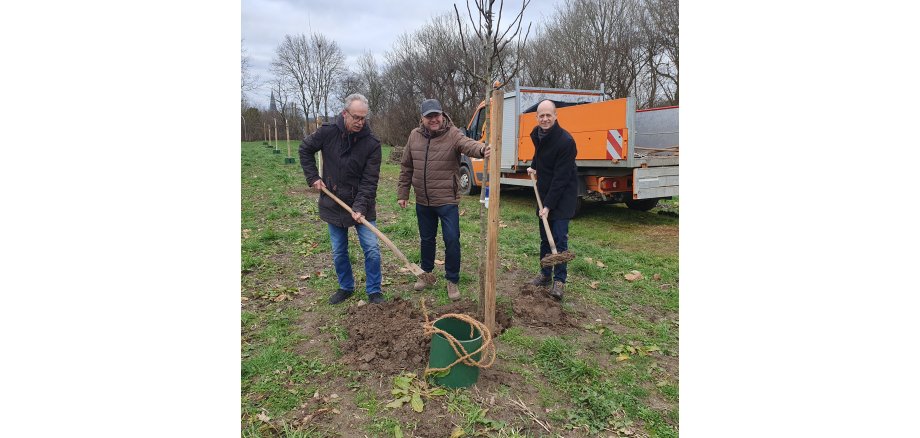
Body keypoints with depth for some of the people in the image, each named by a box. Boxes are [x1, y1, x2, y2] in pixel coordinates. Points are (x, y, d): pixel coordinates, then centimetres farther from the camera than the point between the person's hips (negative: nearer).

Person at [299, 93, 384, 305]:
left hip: (362, 206, -1)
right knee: (339, 252, 12)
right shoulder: (328, 132, -9)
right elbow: (305, 149, 8)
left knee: (372, 249, -4)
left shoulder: (372, 143, -14)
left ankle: (374, 291, 13)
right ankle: (346, 287, 31)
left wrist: (361, 207, -26)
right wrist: (313, 177, -1)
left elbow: (370, 180, -16)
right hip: (333, 205, 2)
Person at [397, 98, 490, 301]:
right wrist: (402, 193, 9)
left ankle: (452, 281, 16)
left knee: (452, 240, -2)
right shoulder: (415, 136, 2)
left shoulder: (453, 134, -12)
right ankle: (426, 273, 38)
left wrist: (482, 149, -57)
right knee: (426, 239, 18)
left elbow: (468, 144, -35)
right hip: (422, 202, 4)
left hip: (447, 201, -4)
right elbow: (406, 168, 9)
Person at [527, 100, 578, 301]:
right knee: (544, 236, 12)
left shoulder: (565, 141, -23)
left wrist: (548, 205, -23)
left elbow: (561, 178, -23)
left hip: (563, 194, -7)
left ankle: (559, 280, 2)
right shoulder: (536, 134, 1)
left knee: (560, 237, -8)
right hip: (544, 191, 7)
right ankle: (545, 274, 25)